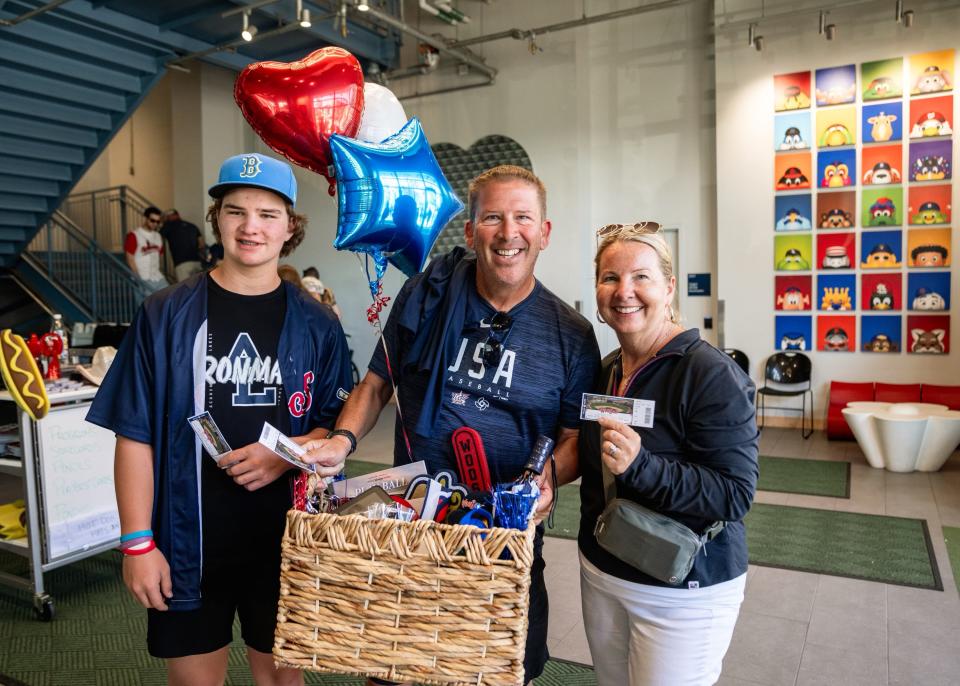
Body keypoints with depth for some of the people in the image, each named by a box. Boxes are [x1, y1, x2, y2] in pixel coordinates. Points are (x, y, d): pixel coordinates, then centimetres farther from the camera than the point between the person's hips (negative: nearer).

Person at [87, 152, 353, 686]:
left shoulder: (316, 325, 0)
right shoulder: (166, 316, -4)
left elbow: (338, 423, 4)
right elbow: (136, 435, -4)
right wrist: (138, 542, -7)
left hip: (286, 540, 1)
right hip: (188, 539, 0)